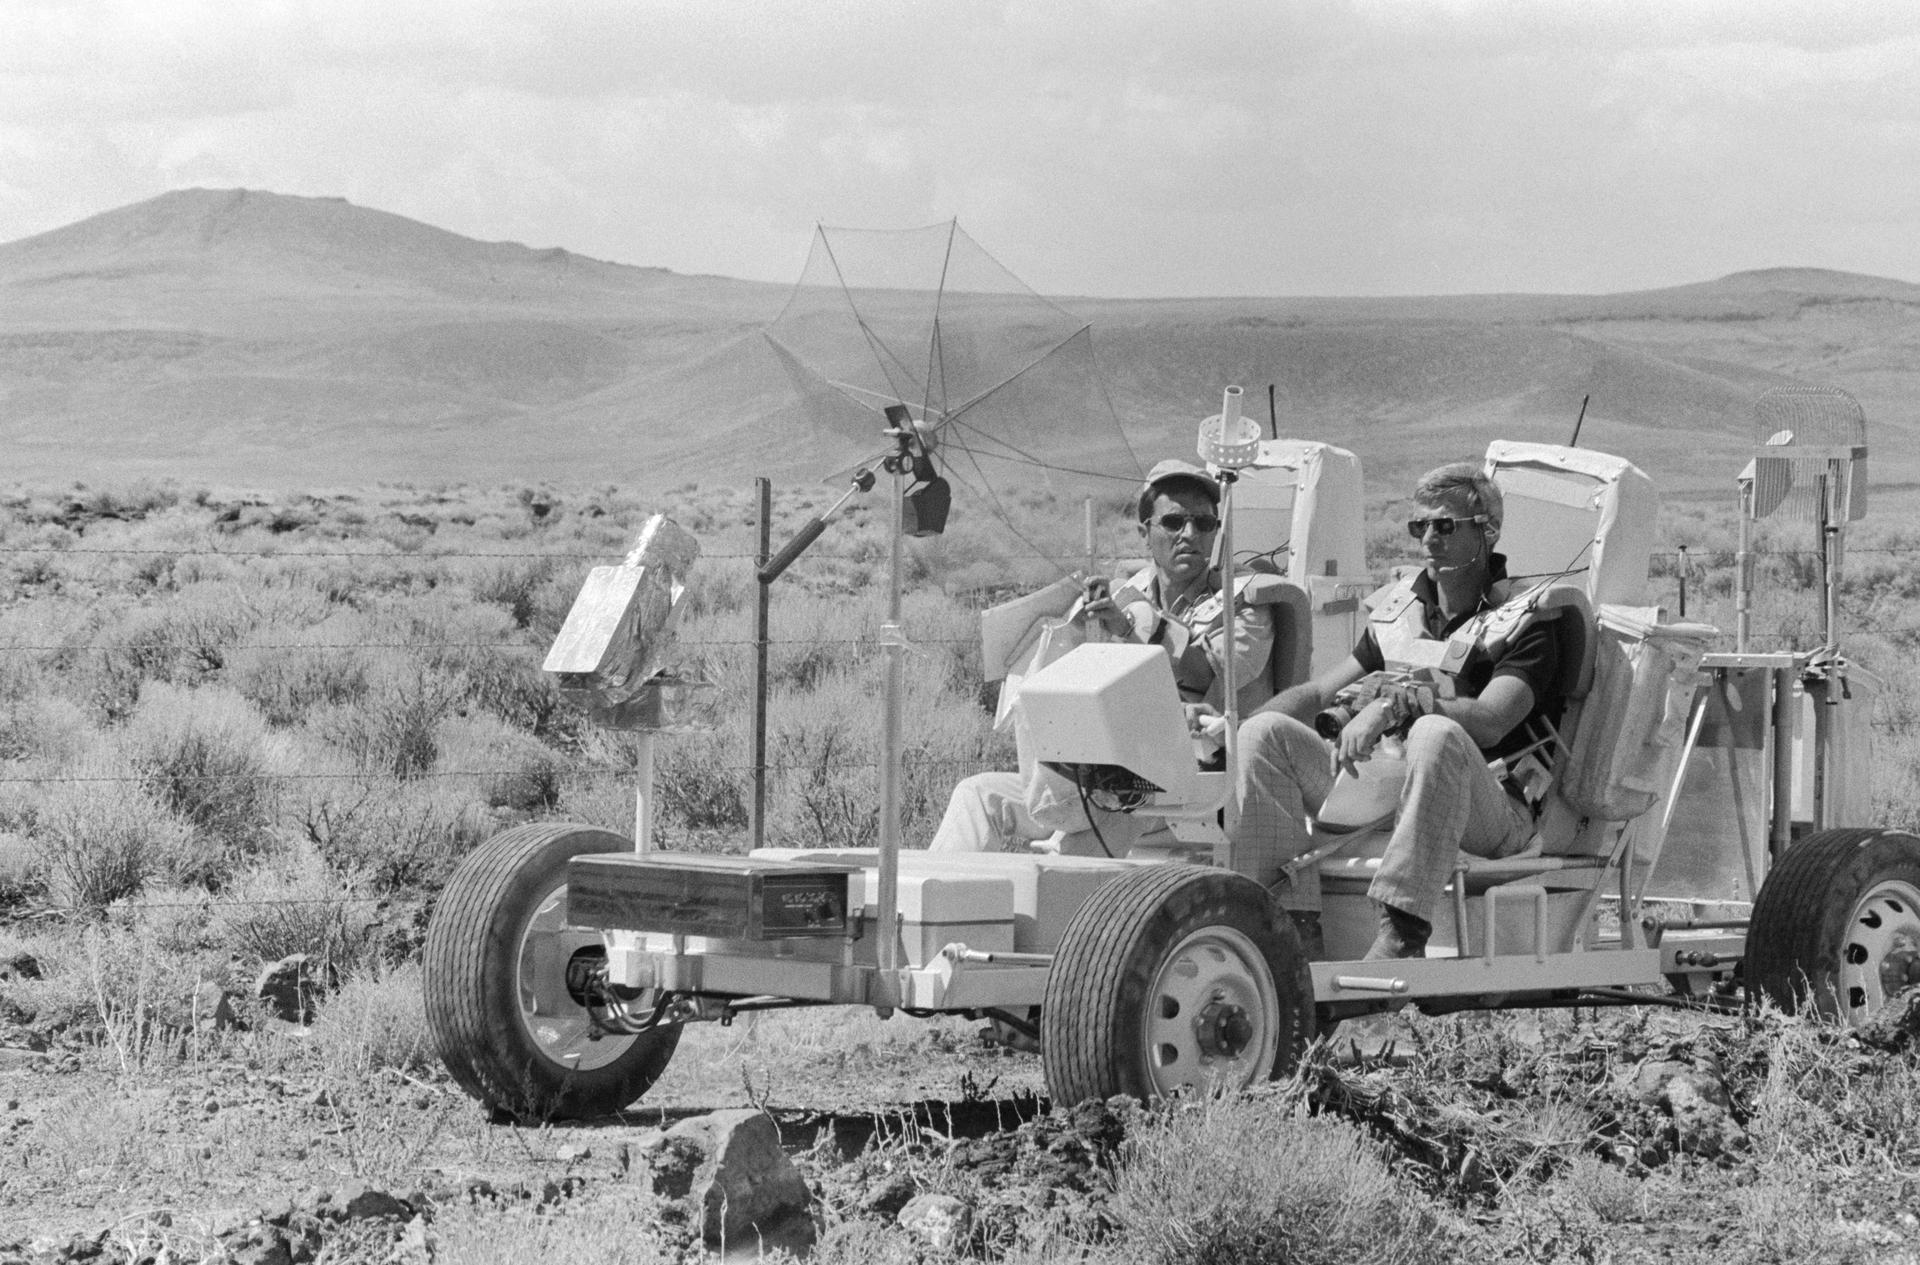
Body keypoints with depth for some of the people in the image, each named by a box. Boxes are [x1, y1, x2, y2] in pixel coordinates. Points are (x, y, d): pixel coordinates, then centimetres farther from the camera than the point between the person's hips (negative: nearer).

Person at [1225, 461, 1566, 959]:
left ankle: (1403, 931, -45)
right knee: (1264, 733, -11)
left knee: (1435, 734, -39)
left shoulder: (1525, 622, 0)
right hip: (1379, 787, 6)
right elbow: (1317, 694, 20)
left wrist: (1397, 703, -29)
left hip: (1491, 812, -6)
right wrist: (1228, 728, 4)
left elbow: (1489, 721, -17)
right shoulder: (1398, 610, 19)